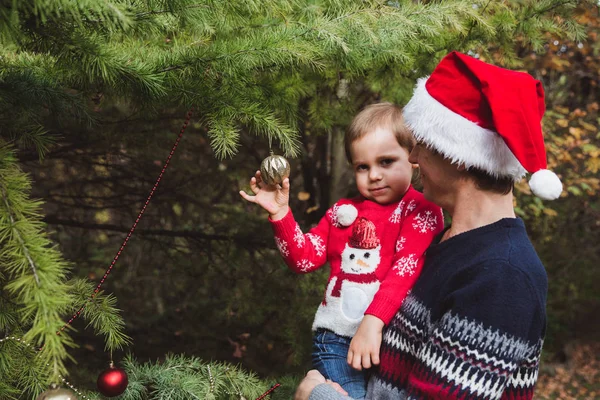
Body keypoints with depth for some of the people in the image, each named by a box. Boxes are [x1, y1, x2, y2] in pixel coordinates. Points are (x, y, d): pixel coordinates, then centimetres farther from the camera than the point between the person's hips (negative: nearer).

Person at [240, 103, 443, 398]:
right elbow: (304, 258, 15)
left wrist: (373, 321, -27)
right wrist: (280, 213, 2)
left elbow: (407, 270, -15)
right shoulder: (343, 211, 16)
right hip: (336, 336, 3)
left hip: (387, 337, -3)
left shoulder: (421, 210, -3)